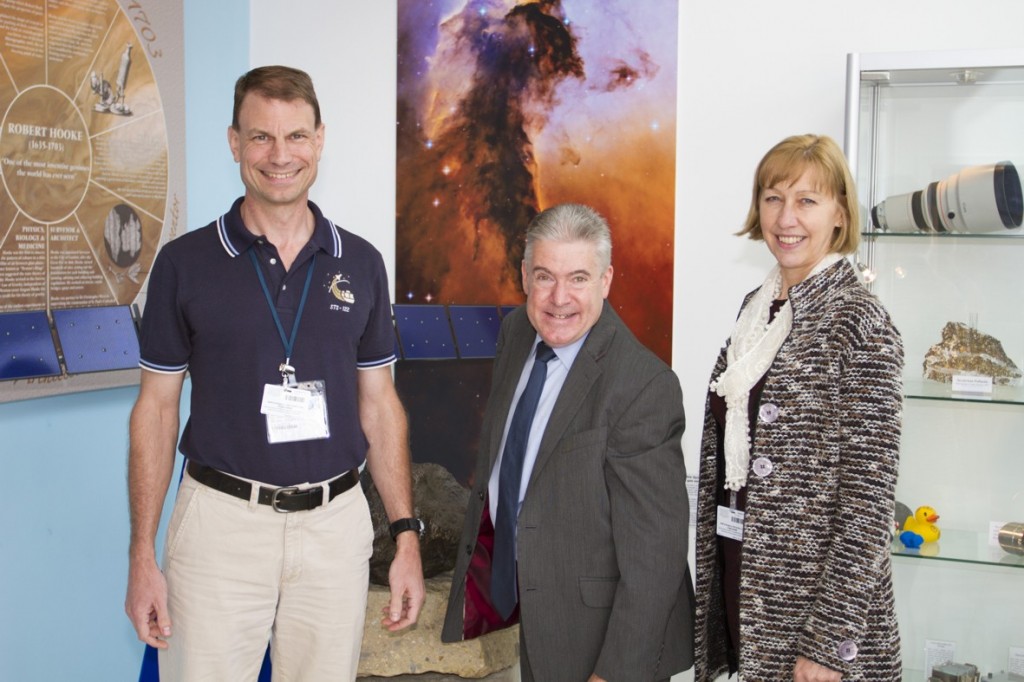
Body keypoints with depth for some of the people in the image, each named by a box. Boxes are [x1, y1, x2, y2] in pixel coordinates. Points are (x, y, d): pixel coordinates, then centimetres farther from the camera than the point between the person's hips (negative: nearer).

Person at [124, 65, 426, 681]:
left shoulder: (361, 263, 4)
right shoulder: (185, 262, -2)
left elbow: (379, 404, 8)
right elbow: (157, 407, 1)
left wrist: (407, 537, 2)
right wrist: (142, 556, -3)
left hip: (336, 521, 2)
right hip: (222, 519, -2)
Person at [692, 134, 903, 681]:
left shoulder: (859, 324, -15)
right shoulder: (757, 307, 7)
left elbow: (868, 502, -17)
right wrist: (711, 589, 10)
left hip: (814, 595, -6)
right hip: (738, 581, 6)